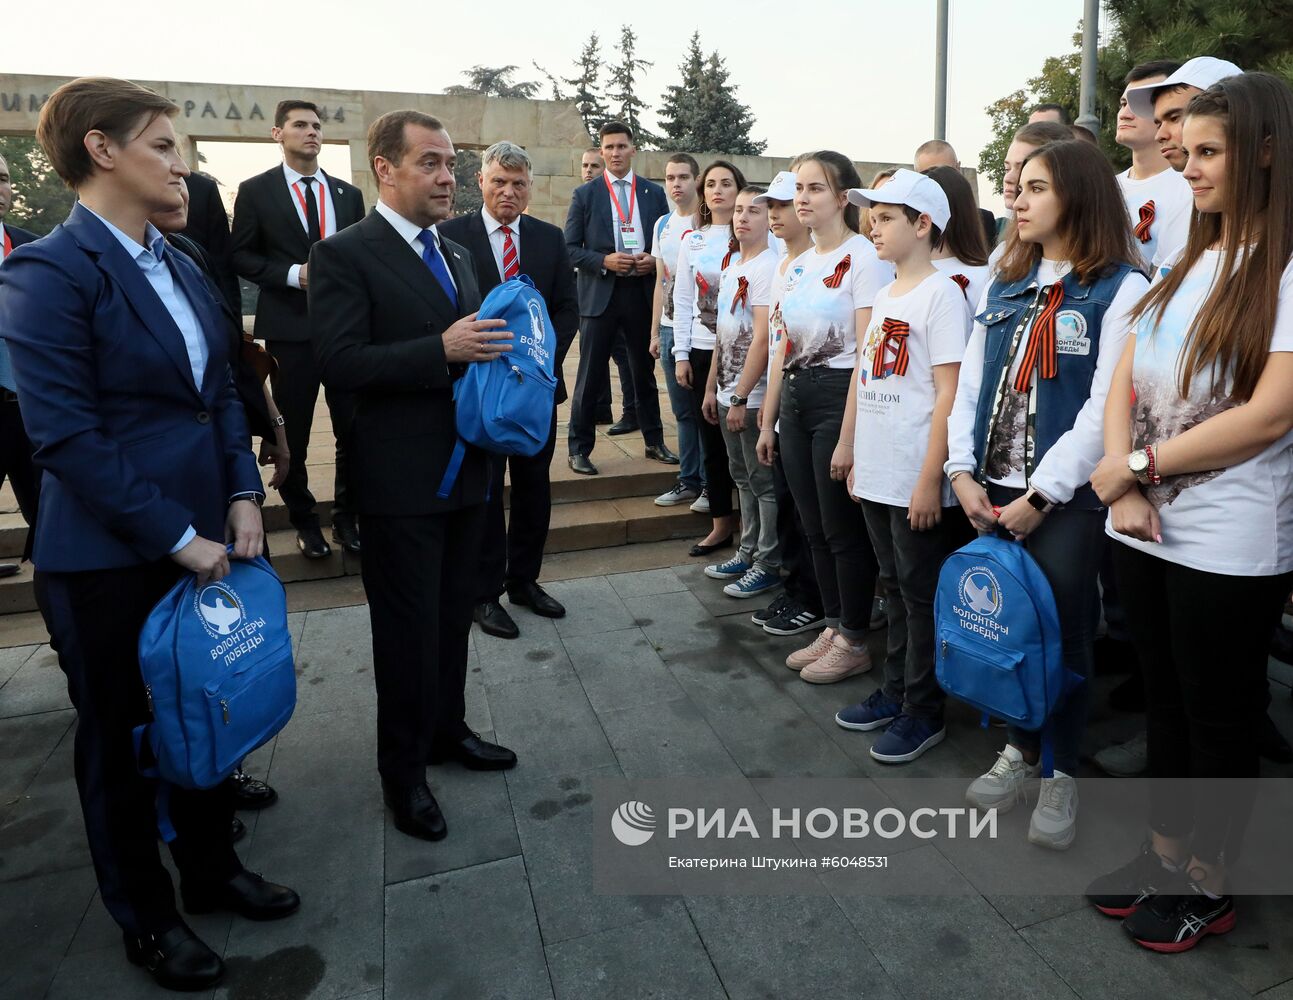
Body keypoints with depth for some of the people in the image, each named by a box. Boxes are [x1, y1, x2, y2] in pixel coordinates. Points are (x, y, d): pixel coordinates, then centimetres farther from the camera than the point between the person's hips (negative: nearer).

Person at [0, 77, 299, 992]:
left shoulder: (180, 265, 9)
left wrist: (242, 495, -1)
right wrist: (175, 538, -19)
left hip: (203, 536, 7)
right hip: (109, 558, -7)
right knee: (121, 737, 13)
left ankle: (211, 867, 41)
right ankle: (146, 917, 34)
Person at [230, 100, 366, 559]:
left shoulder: (348, 194, 12)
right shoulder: (255, 190, 3)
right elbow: (241, 255, 2)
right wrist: (293, 274, -12)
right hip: (290, 328, -2)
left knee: (354, 429, 3)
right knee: (294, 433, 6)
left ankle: (346, 517, 19)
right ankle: (304, 521, 22)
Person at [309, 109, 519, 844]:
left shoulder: (459, 257, 15)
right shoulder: (345, 255, -9)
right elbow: (340, 364, -19)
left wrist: (494, 353, -1)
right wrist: (443, 350, -25)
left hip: (467, 471, 7)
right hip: (402, 480, -7)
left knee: (454, 616, 17)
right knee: (408, 629, 5)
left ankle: (447, 729, 36)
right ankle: (404, 769, 23)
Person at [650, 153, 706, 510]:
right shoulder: (662, 225, 13)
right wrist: (655, 332, 13)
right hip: (670, 328, 6)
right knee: (683, 410, 11)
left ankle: (711, 483, 11)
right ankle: (689, 480, 20)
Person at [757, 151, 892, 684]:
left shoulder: (865, 258, -10)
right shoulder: (797, 265, 14)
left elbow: (868, 354, -16)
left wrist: (850, 436, -19)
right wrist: (768, 421, 15)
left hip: (840, 396, -8)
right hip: (796, 398, 8)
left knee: (843, 529, 1)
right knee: (814, 528, 13)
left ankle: (855, 641, 18)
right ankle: (833, 627, 28)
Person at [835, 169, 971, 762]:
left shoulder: (940, 294, -11)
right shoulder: (885, 295, 13)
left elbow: (950, 393, -16)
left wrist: (931, 478, -19)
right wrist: (856, 456, 15)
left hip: (917, 481, -8)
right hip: (876, 474, 8)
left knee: (922, 594, 5)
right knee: (895, 587, 18)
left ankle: (923, 711, 19)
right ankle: (895, 691, 32)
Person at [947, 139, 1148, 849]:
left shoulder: (1121, 289, -5)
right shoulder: (1003, 286, 14)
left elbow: (1105, 409, -13)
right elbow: (971, 384, 10)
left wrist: (1039, 496, -15)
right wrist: (963, 472, -1)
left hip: (1068, 497, -5)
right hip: (993, 492, 5)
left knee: (1061, 630, 3)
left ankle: (1061, 772, 22)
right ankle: (1019, 747, 30)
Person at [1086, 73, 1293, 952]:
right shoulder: (1183, 264, 11)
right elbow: (1124, 382, 5)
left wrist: (1138, 465, -13)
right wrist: (1124, 485, -9)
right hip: (1145, 531, 7)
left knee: (1219, 716, 10)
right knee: (1165, 702, 18)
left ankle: (1209, 884, 29)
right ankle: (1166, 853, 36)